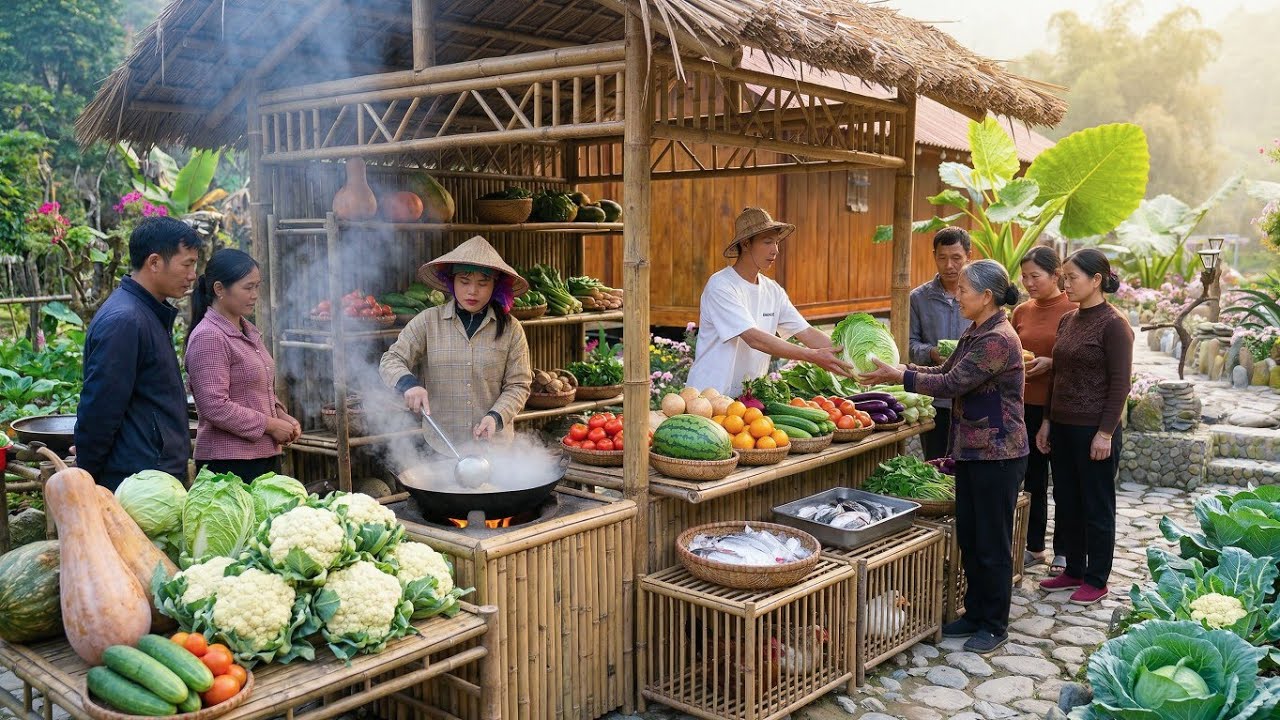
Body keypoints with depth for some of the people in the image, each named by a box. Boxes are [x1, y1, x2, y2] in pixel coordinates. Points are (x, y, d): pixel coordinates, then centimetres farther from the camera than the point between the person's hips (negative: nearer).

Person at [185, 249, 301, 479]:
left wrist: (281, 415, 8)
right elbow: (215, 406, -20)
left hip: (266, 454, 8)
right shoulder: (208, 337, -13)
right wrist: (270, 425, -14)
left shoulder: (248, 331, 15)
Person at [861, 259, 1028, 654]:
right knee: (968, 537, 16)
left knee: (992, 543, 3)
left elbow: (952, 384, -23)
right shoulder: (974, 334, 10)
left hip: (997, 454, -9)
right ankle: (975, 614, 30)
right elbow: (948, 373, 14)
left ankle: (995, 625, 17)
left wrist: (901, 376, -16)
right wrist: (901, 369, 4)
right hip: (971, 450, 9)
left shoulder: (998, 339, -21)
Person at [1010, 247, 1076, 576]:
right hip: (1027, 406, 5)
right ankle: (1034, 547, 25)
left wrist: (1051, 363, -19)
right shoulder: (1021, 312, 7)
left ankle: (1063, 551, 20)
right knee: (1032, 479, 13)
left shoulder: (1074, 311, -8)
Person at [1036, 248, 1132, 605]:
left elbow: (1119, 384, -14)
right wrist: (1047, 421, 14)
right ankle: (1073, 570, 28)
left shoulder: (1113, 324, -12)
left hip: (1094, 429, -7)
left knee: (1097, 507, 5)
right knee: (1066, 502, 14)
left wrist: (1106, 433, -16)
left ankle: (1096, 581, 17)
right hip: (1063, 427, 7)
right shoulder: (1067, 321, 10)